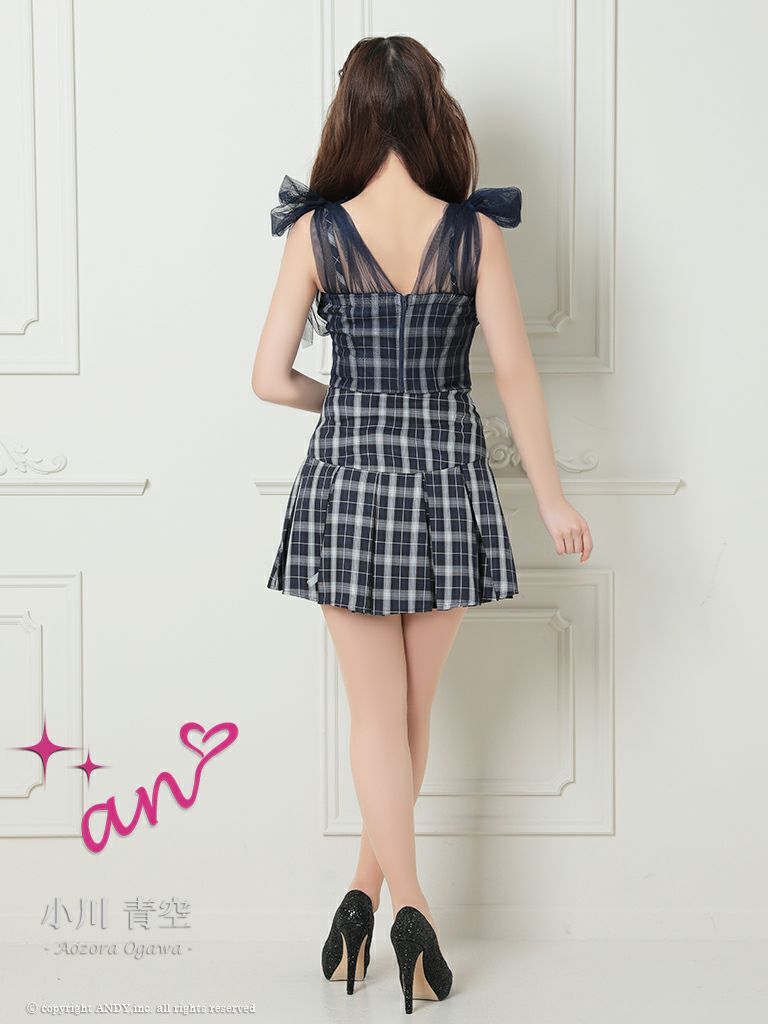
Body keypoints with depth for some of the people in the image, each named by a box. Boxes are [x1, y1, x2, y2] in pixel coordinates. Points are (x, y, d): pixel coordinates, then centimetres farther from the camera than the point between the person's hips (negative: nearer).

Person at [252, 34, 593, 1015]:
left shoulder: (317, 232, -6)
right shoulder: (475, 230, -5)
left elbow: (271, 377, -6)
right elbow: (514, 371, -6)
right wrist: (552, 495, 1)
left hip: (348, 473, -1)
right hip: (448, 473, 1)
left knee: (376, 712, 7)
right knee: (413, 710, 14)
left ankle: (405, 904, -3)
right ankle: (368, 891, 25)